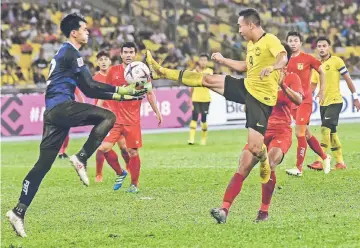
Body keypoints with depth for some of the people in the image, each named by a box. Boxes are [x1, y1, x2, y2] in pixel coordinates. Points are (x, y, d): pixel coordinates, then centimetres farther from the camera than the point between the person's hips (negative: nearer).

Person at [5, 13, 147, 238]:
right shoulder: (71, 53, -4)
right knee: (108, 117, -11)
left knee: (43, 164, 5)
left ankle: (19, 211, 1)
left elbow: (88, 91, 26)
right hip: (62, 106, -9)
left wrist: (119, 96, 21)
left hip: (53, 112, 9)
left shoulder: (65, 54, 27)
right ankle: (81, 158, -13)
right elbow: (90, 86, -9)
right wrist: (119, 90, -1)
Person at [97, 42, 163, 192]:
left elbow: (149, 94, 9)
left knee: (133, 152, -1)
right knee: (104, 148, -12)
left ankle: (134, 184, 15)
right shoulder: (113, 71, 4)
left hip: (133, 120, -1)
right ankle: (120, 173, 11)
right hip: (114, 118, 1)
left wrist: (157, 112, 7)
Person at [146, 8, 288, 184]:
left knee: (254, 147, -12)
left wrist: (271, 67, -56)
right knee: (207, 80, 7)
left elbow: (283, 58, -36)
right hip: (247, 86, 8)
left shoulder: (270, 40, -17)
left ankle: (265, 167, 22)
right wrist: (223, 60, 29)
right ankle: (161, 72, 17)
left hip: (262, 97, -8)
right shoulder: (251, 44, 12)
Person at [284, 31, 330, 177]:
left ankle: (299, 168, -10)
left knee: (299, 133, -12)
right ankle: (325, 158, 30)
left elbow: (321, 72, 7)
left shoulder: (307, 58, -6)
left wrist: (322, 91, 5)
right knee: (306, 133, 12)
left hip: (305, 100, -5)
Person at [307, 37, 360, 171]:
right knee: (331, 133, 9)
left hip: (335, 101, -7)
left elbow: (348, 79, -3)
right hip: (323, 103, 7)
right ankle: (340, 162, 16)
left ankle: (321, 161, -22)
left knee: (325, 128, -19)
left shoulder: (336, 61, -6)